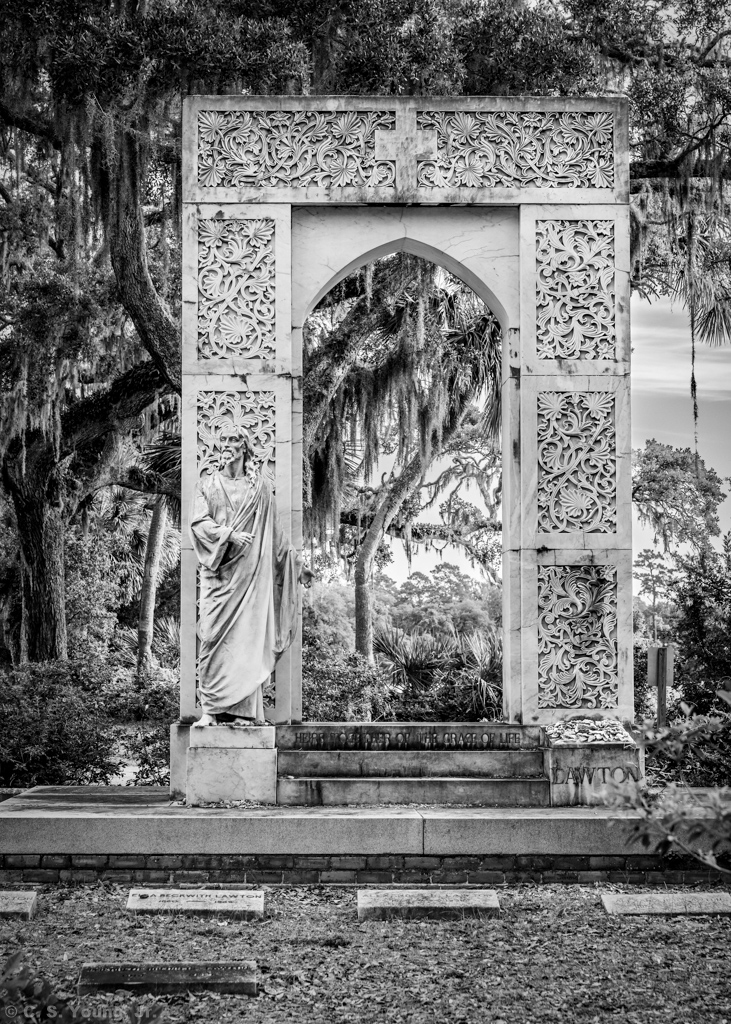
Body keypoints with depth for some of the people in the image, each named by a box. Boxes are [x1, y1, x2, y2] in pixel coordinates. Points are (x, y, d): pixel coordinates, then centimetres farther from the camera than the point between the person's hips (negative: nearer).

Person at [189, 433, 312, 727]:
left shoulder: (260, 487, 12)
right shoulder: (207, 486, 11)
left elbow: (276, 532, 16)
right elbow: (199, 522, -2)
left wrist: (296, 565, 16)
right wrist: (228, 534, -16)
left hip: (250, 572, 0)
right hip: (218, 573, 0)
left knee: (248, 636, -5)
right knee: (212, 636, -6)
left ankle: (246, 710, -3)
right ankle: (209, 711, -5)